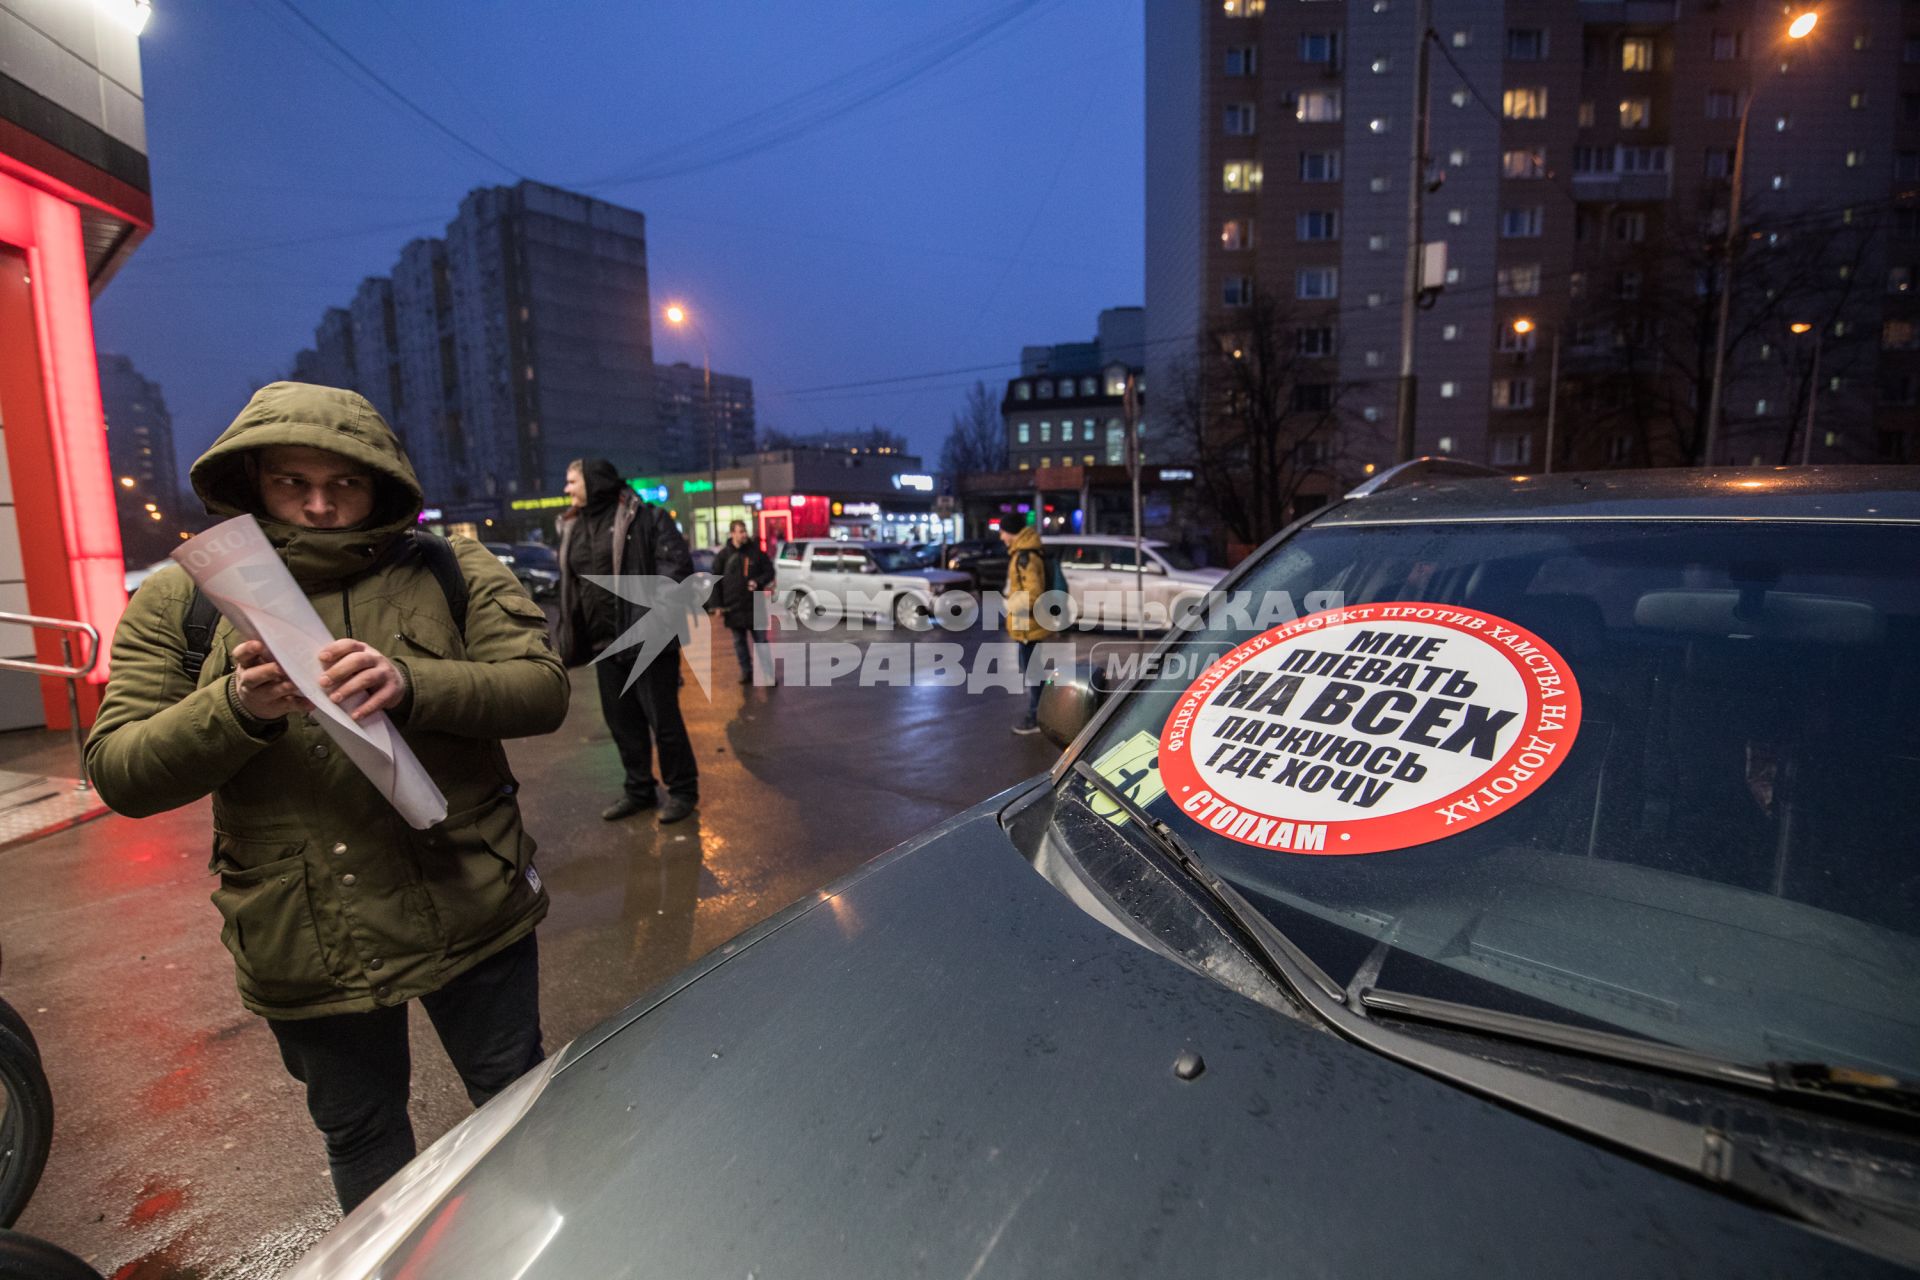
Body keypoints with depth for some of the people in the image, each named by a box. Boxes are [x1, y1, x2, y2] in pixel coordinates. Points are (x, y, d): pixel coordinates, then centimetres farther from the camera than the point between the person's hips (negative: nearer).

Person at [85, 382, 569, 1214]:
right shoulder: (179, 602, 1)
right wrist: (238, 708, -24)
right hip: (302, 948, 1)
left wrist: (411, 684, -29)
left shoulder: (453, 573, -3)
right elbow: (119, 773, -4)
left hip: (470, 914, -1)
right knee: (357, 1132, 23)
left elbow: (543, 688, -12)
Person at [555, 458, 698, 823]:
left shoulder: (644, 517, -8)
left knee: (662, 717, 1)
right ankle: (639, 789, 29)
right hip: (605, 642, 7)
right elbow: (569, 587, 18)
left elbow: (677, 565, -15)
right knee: (621, 719, 14)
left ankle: (682, 789, 16)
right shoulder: (573, 528, 13)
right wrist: (570, 638, 13)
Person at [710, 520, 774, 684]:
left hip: (755, 605, -1)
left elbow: (769, 571, 6)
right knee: (740, 642, 10)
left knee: (761, 641, 2)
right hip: (733, 607, 1)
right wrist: (719, 605, -2)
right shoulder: (723, 555, 0)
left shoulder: (756, 552, 0)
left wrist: (758, 581, -15)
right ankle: (746, 672, 21)